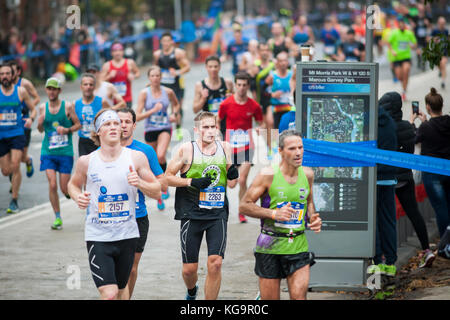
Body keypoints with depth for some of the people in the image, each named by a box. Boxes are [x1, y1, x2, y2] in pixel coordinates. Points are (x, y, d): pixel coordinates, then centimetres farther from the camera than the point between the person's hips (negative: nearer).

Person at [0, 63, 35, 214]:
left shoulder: (21, 91, 0)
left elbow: (32, 108, 9)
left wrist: (31, 119, -12)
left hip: (17, 134, -1)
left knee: (15, 166, -15)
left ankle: (14, 201, -6)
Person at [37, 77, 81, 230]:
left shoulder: (67, 106, -3)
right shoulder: (43, 107, 5)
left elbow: (78, 124, 4)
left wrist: (67, 130, -15)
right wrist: (39, 124, -8)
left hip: (65, 153, -2)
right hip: (48, 153, 2)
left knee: (65, 189, 0)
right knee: (52, 185, -11)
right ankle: (58, 218, 1)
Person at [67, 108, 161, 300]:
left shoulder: (136, 158, -1)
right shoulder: (86, 162, -3)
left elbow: (157, 192, 4)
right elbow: (73, 184, 17)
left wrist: (139, 183, -16)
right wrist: (78, 197, -6)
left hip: (127, 235, 2)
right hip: (97, 237, -2)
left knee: (121, 289, 16)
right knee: (109, 294, -15)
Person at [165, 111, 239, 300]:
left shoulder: (224, 148, 7)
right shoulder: (187, 150, -4)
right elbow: (167, 176, -1)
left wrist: (233, 175, -1)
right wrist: (191, 182, -15)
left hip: (217, 213, 2)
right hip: (192, 214, -2)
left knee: (215, 262, -14)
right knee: (189, 268, 4)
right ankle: (192, 292, 40)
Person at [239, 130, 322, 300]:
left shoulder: (307, 174, 5)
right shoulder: (268, 174, -9)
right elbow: (244, 206, -7)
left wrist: (313, 218, 4)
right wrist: (274, 214, -18)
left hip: (298, 246, 3)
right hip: (270, 246, -3)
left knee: (299, 296, -10)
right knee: (270, 298, 2)